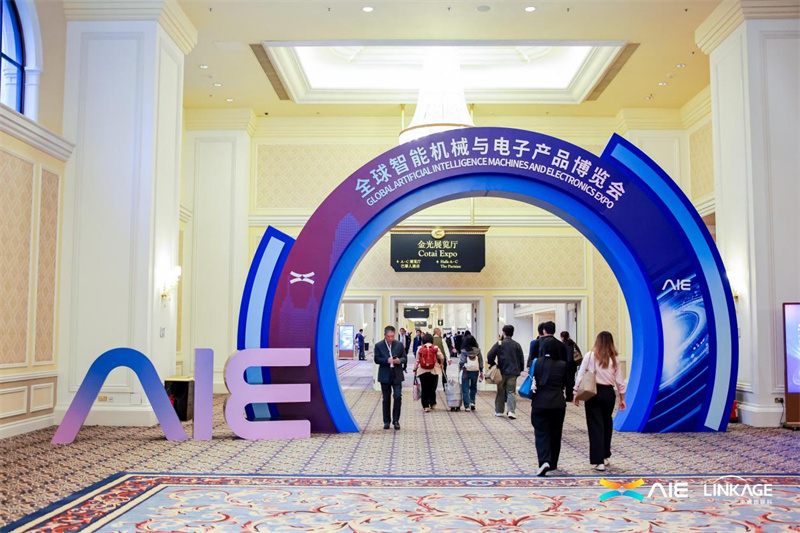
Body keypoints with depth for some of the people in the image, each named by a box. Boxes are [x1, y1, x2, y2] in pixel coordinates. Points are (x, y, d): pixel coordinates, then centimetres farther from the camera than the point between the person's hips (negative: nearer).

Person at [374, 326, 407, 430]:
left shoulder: (399, 345, 3)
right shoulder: (378, 346, -1)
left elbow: (404, 358, 6)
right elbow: (376, 359, -5)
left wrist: (399, 360, -17)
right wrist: (387, 360, -21)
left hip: (397, 375, 0)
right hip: (385, 376, 0)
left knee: (398, 397, -8)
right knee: (386, 399, 8)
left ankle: (396, 420, 4)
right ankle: (386, 421, 17)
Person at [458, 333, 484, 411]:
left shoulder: (464, 351, -11)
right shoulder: (477, 350, -1)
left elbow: (461, 362, -10)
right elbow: (481, 362, 4)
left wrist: (459, 370, 4)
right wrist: (481, 371, 13)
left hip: (466, 372, -3)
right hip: (475, 371, 3)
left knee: (465, 389, 5)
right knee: (473, 387, 22)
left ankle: (467, 406, 2)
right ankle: (472, 402, 12)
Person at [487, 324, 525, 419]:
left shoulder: (499, 343, -4)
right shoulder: (517, 345, 4)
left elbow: (490, 355, -11)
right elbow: (521, 359, 7)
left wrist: (493, 365, 3)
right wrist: (519, 370, 17)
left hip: (502, 372, -1)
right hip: (513, 372, 1)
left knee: (501, 392, 10)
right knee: (511, 392, 2)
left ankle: (499, 411, 17)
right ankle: (511, 411, -13)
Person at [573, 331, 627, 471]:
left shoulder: (590, 356, -6)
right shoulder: (614, 359, 1)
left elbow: (580, 376, -7)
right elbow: (620, 381, 4)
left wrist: (576, 393, 1)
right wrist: (622, 398, 14)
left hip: (593, 393, -2)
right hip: (609, 393, 3)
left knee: (595, 425, 0)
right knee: (607, 424, 18)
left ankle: (598, 461, -3)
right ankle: (605, 456, 26)